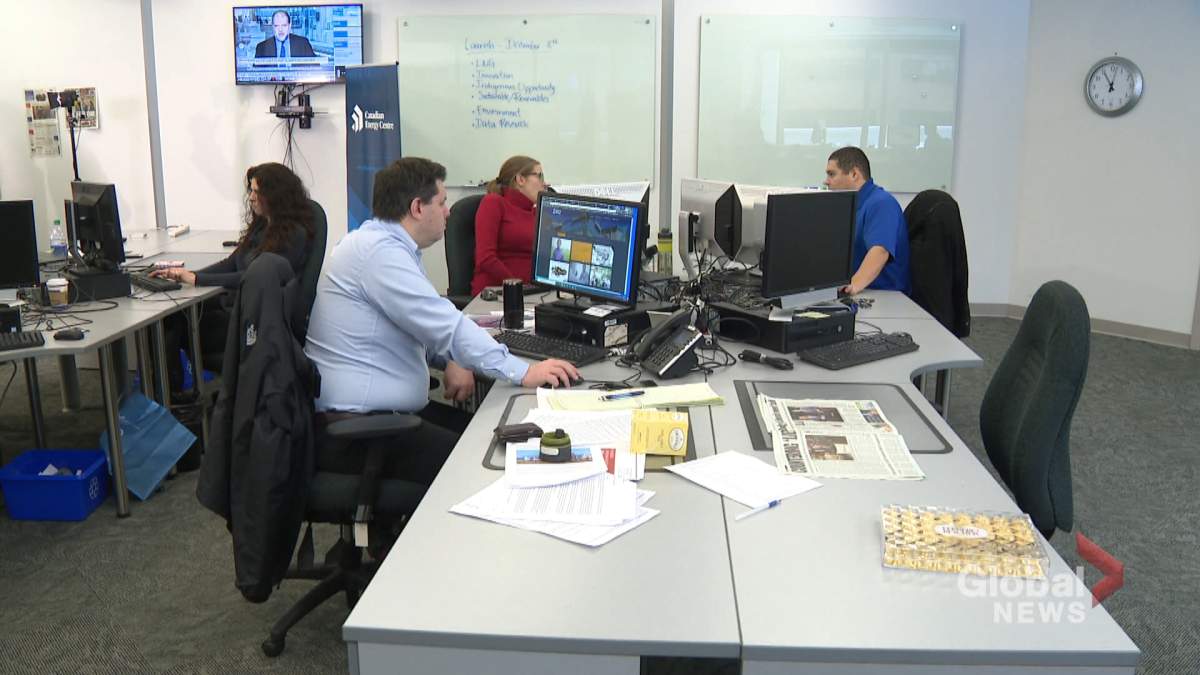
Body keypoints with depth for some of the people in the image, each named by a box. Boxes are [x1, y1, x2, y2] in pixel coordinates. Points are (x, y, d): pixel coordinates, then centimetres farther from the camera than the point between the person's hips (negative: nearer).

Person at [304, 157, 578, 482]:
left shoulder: (379, 243, 13)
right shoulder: (379, 251, -19)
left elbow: (425, 322, 22)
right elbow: (446, 325, -22)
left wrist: (450, 360, 3)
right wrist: (524, 373, -17)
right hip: (352, 429, -10)